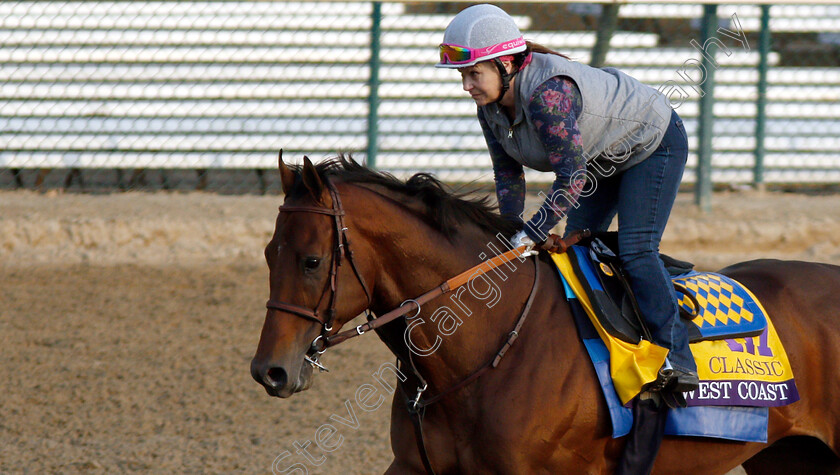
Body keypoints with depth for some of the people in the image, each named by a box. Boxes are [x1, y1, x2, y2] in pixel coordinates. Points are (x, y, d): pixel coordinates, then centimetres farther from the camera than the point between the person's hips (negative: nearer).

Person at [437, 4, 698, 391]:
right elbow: (508, 173, -1)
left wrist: (532, 234, -37)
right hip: (603, 160, 9)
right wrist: (512, 234, -11)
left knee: (635, 250, -20)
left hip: (653, 145, -9)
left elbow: (573, 178, -40)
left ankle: (678, 361, -19)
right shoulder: (490, 105, -12)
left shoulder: (548, 93, -40)